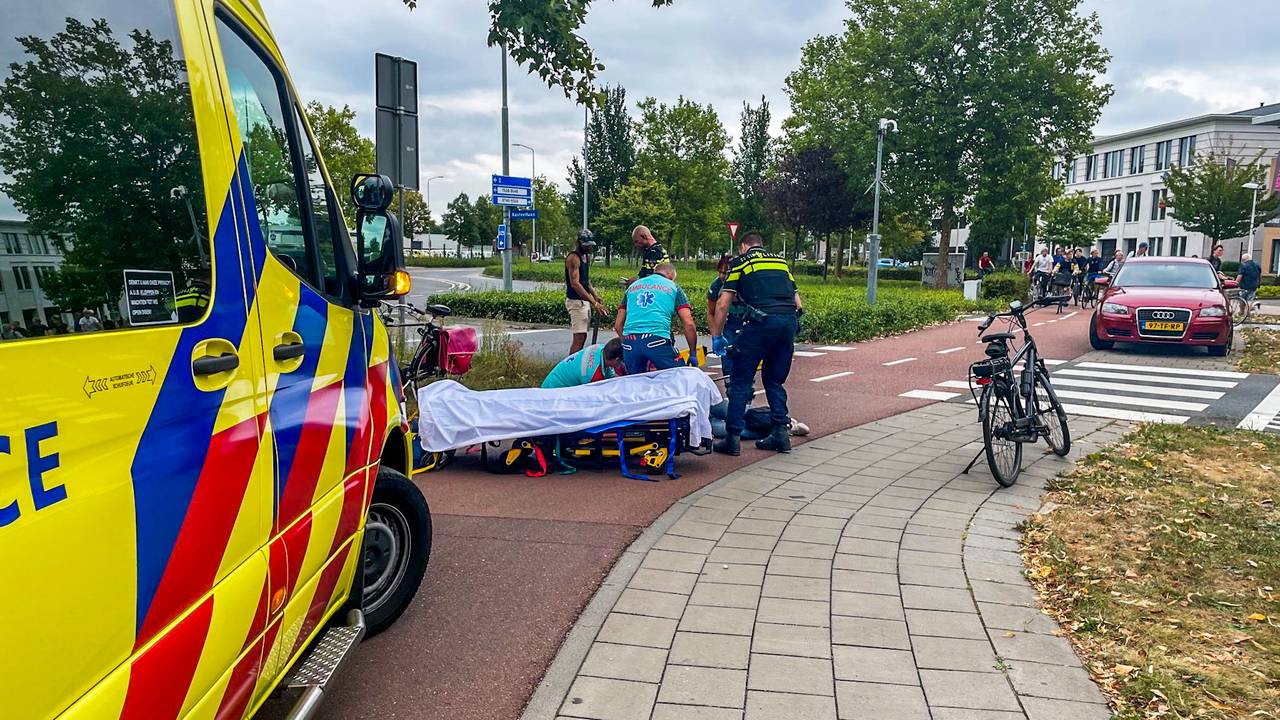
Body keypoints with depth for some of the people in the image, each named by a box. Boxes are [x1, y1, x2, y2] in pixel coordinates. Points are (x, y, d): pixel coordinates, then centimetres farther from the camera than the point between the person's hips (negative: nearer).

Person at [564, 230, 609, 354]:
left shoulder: (586, 256, 14)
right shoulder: (573, 258, -16)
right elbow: (575, 284, -25)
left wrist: (596, 296, 8)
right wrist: (594, 303, -29)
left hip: (584, 301, 10)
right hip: (576, 301, -10)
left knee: (582, 336, 12)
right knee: (579, 337, -14)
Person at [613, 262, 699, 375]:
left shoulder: (633, 286, 27)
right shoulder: (673, 287, 17)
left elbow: (618, 325, 24)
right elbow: (689, 324, 6)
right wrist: (693, 354, 13)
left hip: (629, 341, 4)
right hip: (657, 339, -4)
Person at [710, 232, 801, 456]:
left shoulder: (740, 262, 13)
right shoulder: (781, 261, 26)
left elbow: (723, 304, 5)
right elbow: (798, 302, 22)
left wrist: (717, 336, 12)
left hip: (761, 321, -5)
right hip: (789, 321, 5)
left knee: (740, 381, 3)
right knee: (775, 381, 18)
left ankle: (733, 438, 1)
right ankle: (780, 434, 15)